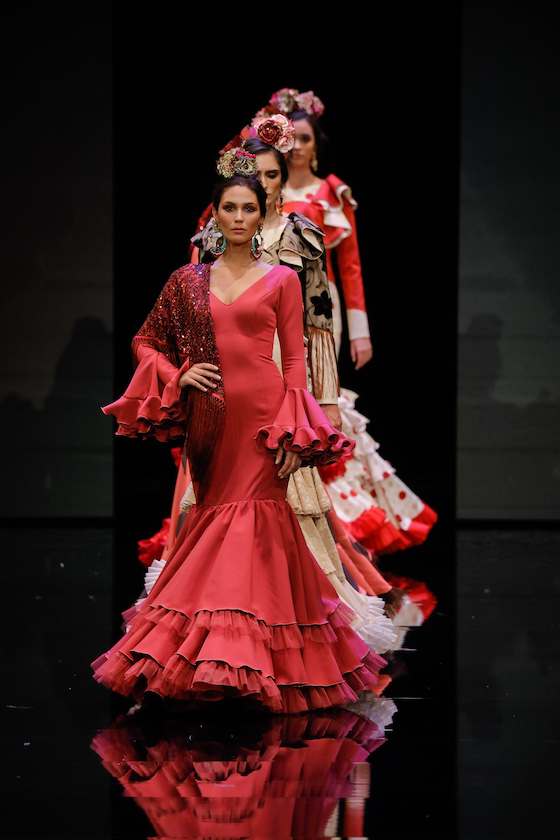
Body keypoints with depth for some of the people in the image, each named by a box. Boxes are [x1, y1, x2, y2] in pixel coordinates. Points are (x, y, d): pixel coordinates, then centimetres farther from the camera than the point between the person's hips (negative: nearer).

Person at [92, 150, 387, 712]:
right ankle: (228, 657, 12)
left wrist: (292, 437, -6)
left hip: (262, 414, -3)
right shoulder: (188, 280, 11)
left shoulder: (282, 280, 4)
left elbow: (294, 360, 2)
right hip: (209, 420, 3)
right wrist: (178, 376, -1)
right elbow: (146, 341, 18)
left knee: (253, 522, -10)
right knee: (216, 516, 4)